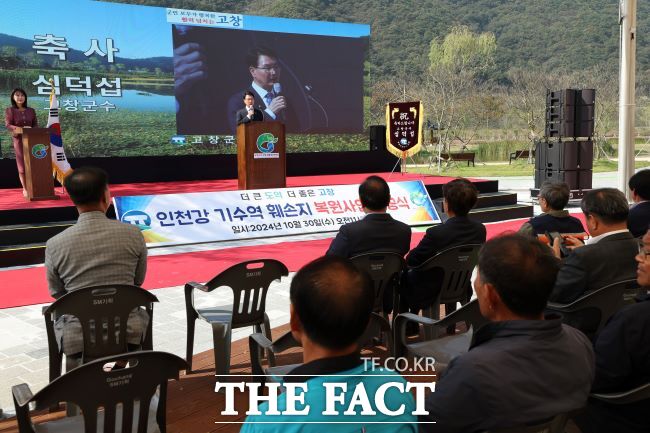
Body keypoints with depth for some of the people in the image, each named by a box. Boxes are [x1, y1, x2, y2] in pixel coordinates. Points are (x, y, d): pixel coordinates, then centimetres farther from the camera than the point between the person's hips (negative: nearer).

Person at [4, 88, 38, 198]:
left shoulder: (31, 110, 10)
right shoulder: (9, 110, 2)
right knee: (22, 165, -1)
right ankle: (25, 189, 4)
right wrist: (20, 129, -23)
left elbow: (35, 124, 8)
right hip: (18, 139, -2)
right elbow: (8, 125, -8)